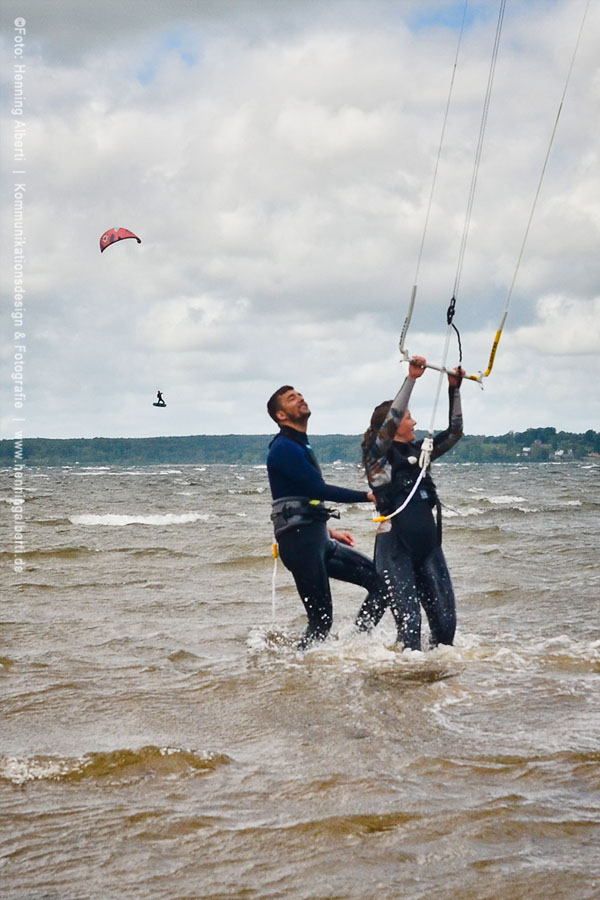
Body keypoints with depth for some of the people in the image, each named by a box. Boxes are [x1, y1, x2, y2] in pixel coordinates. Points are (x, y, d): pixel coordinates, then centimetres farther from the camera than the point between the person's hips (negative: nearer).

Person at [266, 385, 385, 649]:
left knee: (380, 580, 2)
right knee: (321, 619, -11)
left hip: (317, 540, 10)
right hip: (300, 541, -10)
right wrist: (367, 496, -16)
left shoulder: (301, 447, 22)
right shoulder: (284, 449, -10)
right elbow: (319, 489, -17)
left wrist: (329, 532, 23)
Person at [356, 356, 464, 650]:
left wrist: (454, 389, 15)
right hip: (395, 546, -7)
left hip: (428, 545, 7)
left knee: (445, 619, 3)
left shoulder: (419, 451, 17)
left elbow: (454, 432, 22)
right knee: (409, 623, -9)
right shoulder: (378, 454, -3)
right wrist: (411, 378, -20)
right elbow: (390, 422, -19)